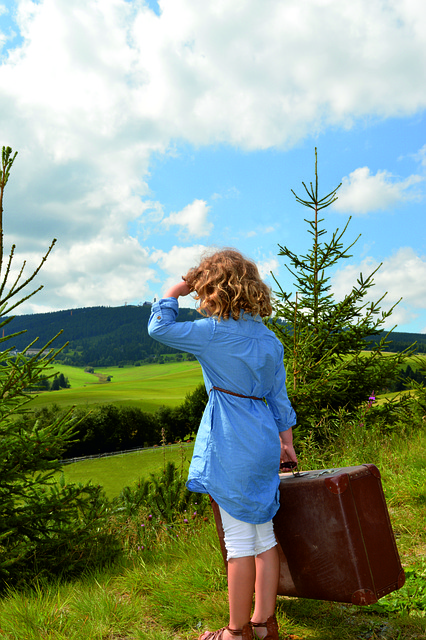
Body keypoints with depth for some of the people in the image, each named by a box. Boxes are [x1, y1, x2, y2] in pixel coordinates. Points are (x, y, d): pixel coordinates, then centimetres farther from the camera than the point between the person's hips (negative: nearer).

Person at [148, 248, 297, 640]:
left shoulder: (215, 332, -14)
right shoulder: (269, 338, 8)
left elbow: (158, 327, -8)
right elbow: (279, 396, 12)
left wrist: (177, 289, 5)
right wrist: (286, 441, 20)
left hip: (233, 447, -8)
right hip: (263, 445, 8)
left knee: (240, 541, 5)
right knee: (264, 536, 16)